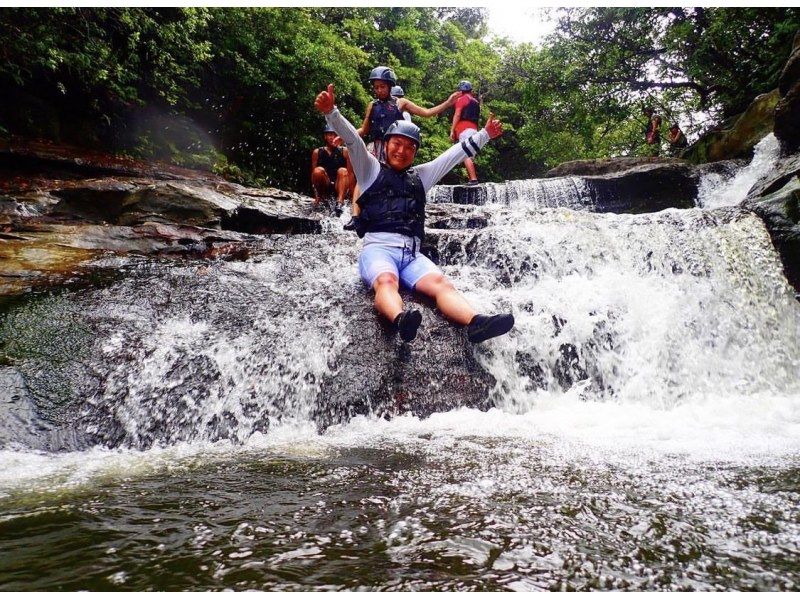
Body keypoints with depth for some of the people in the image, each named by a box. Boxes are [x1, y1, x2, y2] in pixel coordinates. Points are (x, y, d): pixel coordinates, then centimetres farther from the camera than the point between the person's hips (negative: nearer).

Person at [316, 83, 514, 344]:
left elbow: (453, 155, 31)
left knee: (441, 283, -27)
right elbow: (352, 140, 0)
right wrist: (330, 112, -14)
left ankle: (475, 323, -51)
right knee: (386, 281, -38)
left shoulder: (419, 176, 29)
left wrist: (485, 134, 31)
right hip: (378, 249, -3)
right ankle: (400, 320, -67)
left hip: (412, 254, 4)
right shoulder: (371, 170, 16)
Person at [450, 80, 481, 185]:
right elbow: (477, 117, 21)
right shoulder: (475, 101, 22)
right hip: (474, 128, 8)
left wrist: (452, 130, -11)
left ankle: (473, 179, -25)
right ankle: (472, 178, 10)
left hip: (464, 129, -8)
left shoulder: (461, 99, 0)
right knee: (469, 155, 12)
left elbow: (457, 115, -9)